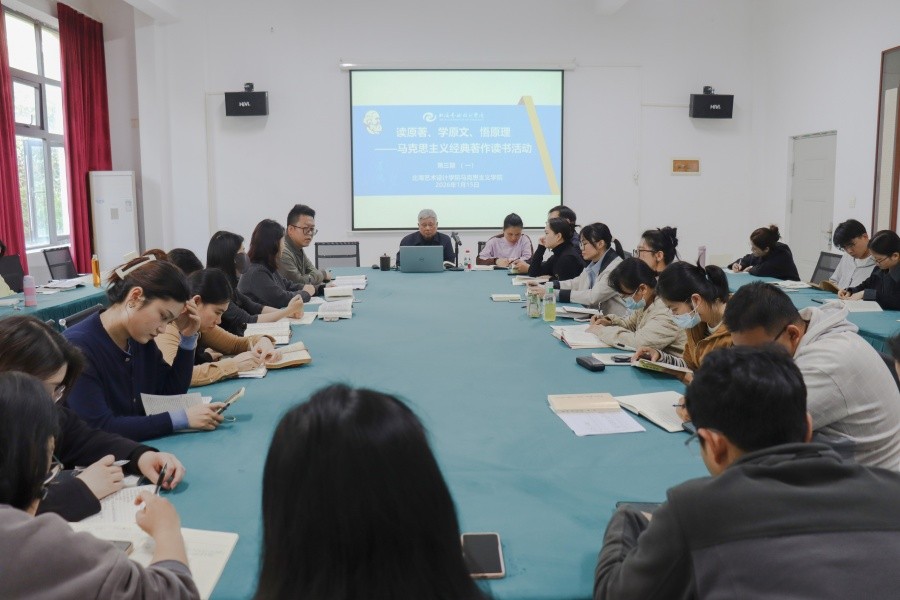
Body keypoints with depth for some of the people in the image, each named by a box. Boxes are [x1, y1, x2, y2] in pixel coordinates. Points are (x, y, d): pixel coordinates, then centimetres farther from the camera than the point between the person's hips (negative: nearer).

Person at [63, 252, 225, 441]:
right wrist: (182, 419, -27)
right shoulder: (77, 347, -19)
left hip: (138, 448, 6)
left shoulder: (140, 340, 3)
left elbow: (172, 392, 11)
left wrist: (187, 337, 0)